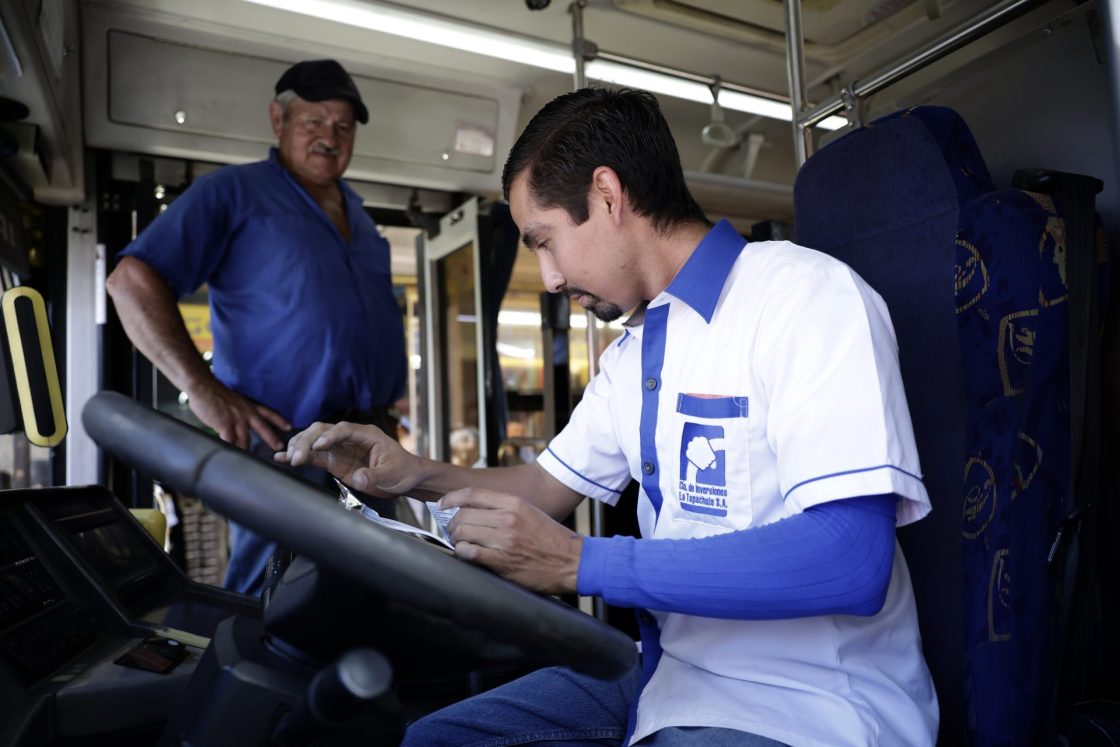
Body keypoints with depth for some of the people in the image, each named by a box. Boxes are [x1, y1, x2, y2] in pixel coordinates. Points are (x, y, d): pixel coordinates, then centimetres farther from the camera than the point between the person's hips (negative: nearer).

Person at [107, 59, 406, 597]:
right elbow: (133, 280, -9)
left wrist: (386, 416, 13)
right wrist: (204, 389, -20)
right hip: (281, 439, -6)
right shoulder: (234, 191, -1)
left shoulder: (358, 216, 19)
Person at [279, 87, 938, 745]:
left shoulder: (809, 295, -16)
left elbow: (849, 561, -25)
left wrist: (581, 563, -26)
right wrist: (412, 475, 0)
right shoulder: (634, 351, 11)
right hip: (673, 667, 7)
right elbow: (550, 485, 17)